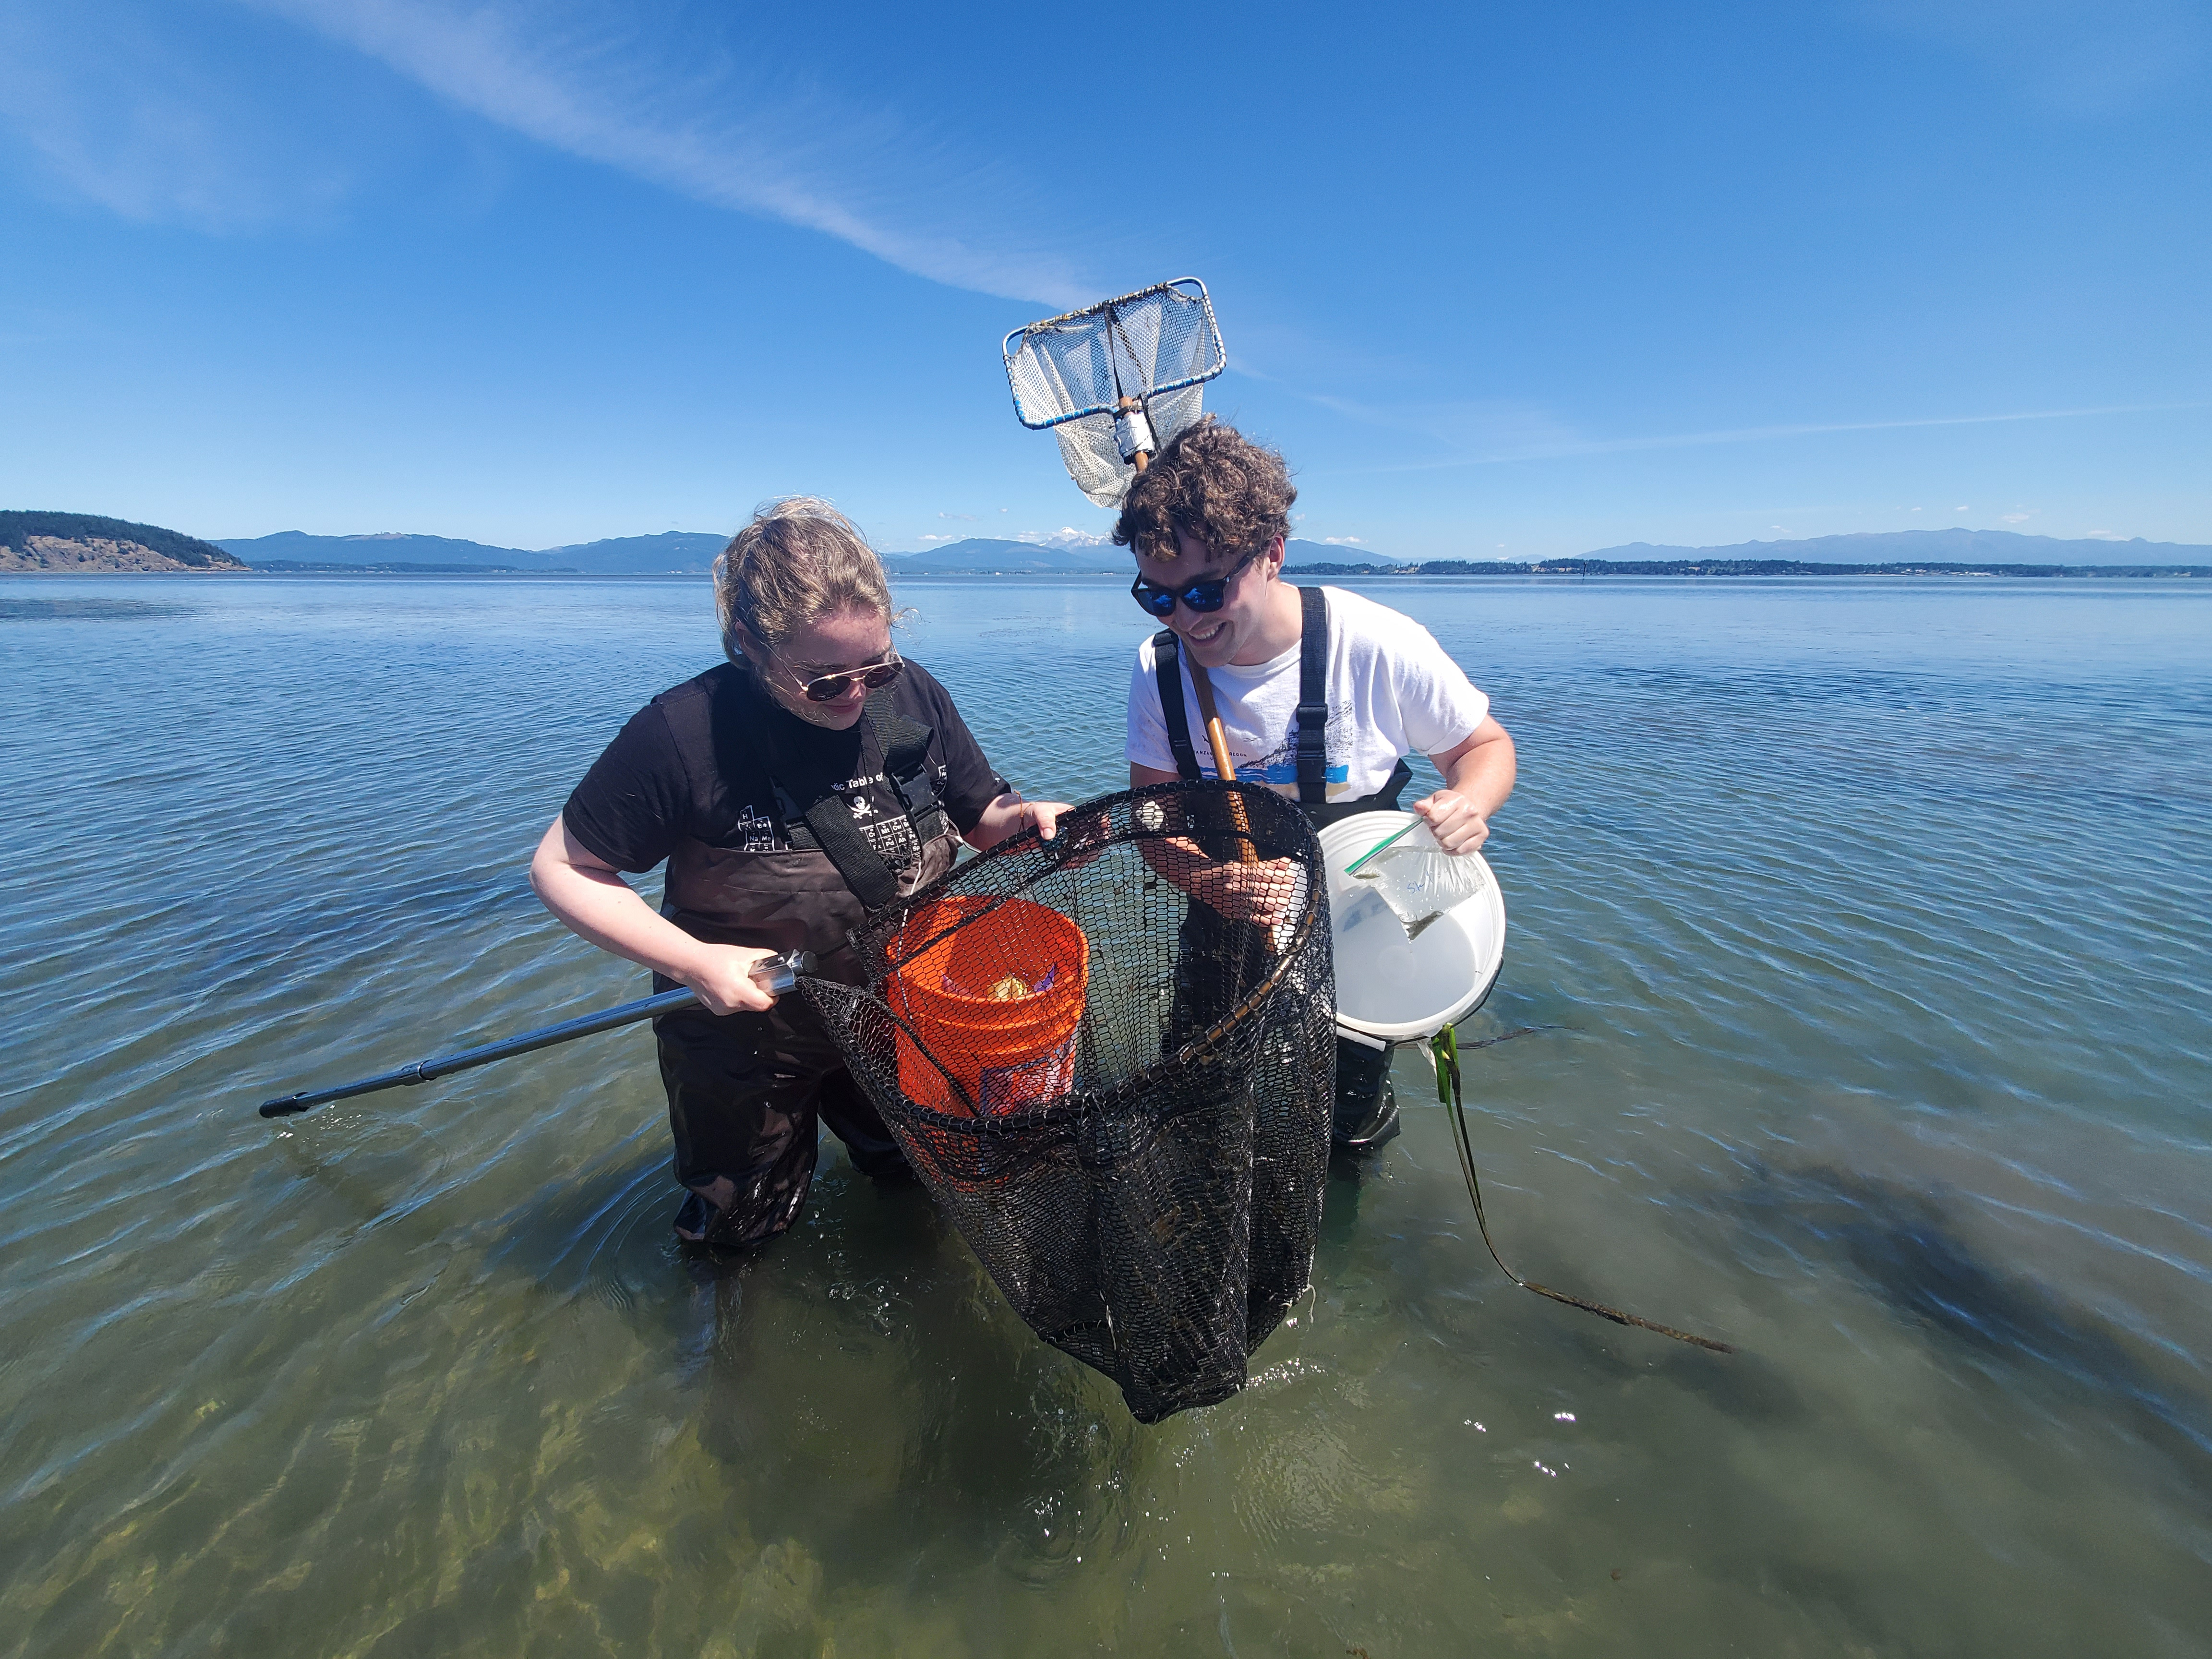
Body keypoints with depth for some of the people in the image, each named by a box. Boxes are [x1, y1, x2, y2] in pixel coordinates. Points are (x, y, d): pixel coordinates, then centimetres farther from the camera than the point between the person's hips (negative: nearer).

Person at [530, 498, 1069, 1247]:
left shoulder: (912, 693, -15)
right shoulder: (683, 733, -27)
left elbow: (980, 817, -4)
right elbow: (562, 868, -16)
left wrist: (1022, 818, -27)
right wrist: (692, 962, -26)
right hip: (748, 1038, -2)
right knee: (743, 1228, 22)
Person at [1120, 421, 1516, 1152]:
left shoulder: (1380, 646, -24)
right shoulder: (1159, 667, -15)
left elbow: (1485, 745, -8)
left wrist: (1468, 804, -31)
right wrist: (1209, 882, -30)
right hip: (1228, 936, 2)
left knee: (1351, 1135, 16)